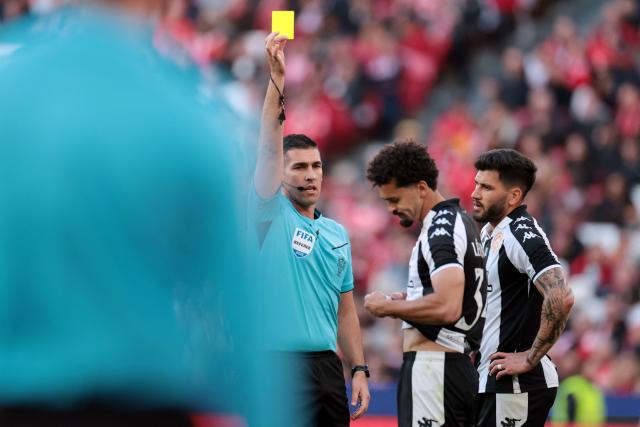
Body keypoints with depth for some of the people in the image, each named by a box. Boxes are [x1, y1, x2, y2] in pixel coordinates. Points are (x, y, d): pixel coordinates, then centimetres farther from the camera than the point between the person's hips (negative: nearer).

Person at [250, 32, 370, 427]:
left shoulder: (336, 233, 16)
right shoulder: (271, 216, 0)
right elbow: (270, 149, -14)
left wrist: (359, 370, 10)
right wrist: (277, 79, -23)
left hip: (326, 366, 6)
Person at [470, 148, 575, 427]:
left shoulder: (522, 235, -16)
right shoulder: (490, 232, 15)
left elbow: (561, 298, -28)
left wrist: (531, 357, -21)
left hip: (515, 384, -10)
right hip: (491, 382, 10)